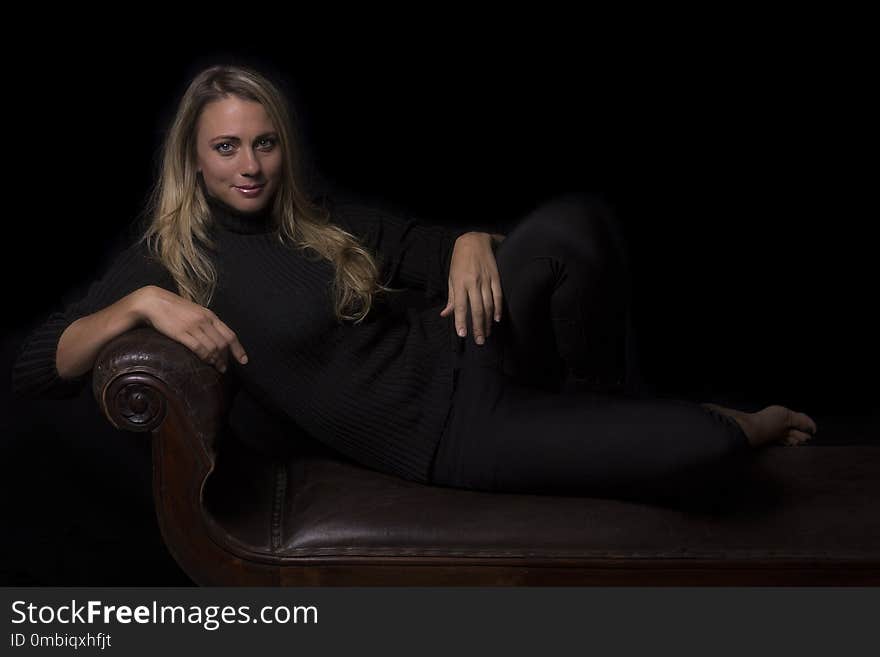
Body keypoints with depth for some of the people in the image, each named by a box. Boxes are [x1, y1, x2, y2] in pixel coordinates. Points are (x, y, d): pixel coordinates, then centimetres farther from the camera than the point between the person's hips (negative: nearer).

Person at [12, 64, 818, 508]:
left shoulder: (323, 220, 12)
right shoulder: (170, 259, -2)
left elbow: (429, 245, 15)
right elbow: (34, 367, -8)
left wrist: (473, 245, -10)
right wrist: (142, 303, -26)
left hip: (464, 356, 5)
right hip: (444, 435, -5)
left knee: (574, 223, -29)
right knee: (705, 449, -24)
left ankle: (619, 410, -3)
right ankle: (740, 425, 16)